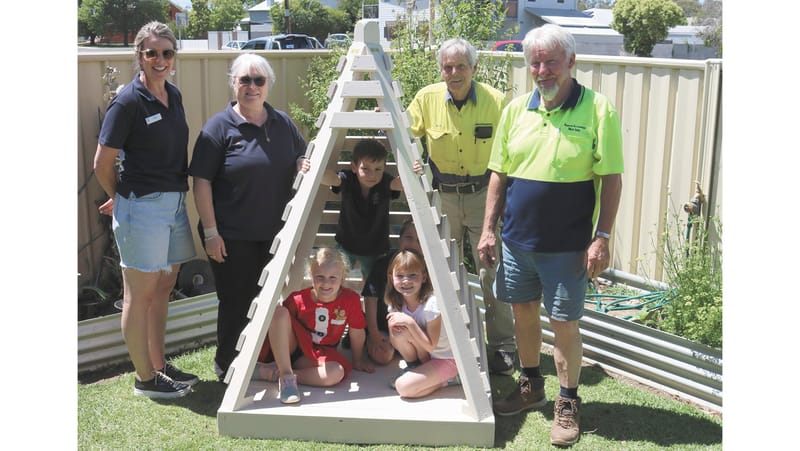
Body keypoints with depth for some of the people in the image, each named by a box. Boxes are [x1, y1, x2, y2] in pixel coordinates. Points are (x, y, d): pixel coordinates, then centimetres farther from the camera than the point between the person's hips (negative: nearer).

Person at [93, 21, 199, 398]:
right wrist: (120, 198, 6)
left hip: (175, 202, 8)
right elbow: (102, 163, -10)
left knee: (163, 288, 17)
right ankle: (145, 379, 16)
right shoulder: (128, 101, -14)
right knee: (140, 294, 4)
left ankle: (159, 365, 31)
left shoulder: (173, 95, 8)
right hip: (143, 206, -8)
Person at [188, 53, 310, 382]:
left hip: (274, 233, 5)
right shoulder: (220, 126, -7)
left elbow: (302, 157, 21)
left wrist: (303, 165, -5)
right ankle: (227, 369, 23)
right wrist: (211, 232, -14)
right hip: (232, 237, -4)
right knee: (236, 302, 4)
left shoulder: (283, 123, 8)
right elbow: (202, 182, -9)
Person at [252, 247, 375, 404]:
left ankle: (272, 373, -24)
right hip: (292, 347, 0)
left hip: (318, 354, 1)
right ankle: (286, 375, -31)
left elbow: (357, 332, -1)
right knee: (279, 311, -28)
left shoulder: (351, 299, -14)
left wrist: (358, 360, 11)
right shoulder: (298, 300, -14)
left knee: (337, 373, -34)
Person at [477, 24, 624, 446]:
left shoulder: (597, 109, -8)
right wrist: (489, 228, 6)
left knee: (565, 324, 3)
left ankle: (568, 404, 21)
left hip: (567, 244, -5)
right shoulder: (516, 109, 5)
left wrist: (602, 237, -13)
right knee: (523, 312, 16)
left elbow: (610, 179, -8)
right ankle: (530, 387, 37)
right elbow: (499, 173, 10)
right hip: (517, 237, 5)